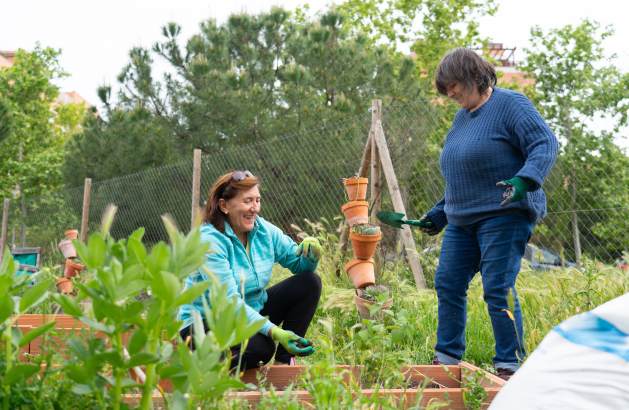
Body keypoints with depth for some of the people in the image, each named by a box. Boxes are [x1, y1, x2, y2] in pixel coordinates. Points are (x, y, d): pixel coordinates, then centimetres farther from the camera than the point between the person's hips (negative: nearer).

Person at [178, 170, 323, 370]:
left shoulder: (264, 230, -2)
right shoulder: (210, 241, -22)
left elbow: (300, 265, 7)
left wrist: (310, 255, -19)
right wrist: (273, 331, -40)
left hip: (251, 312, 7)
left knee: (309, 282, -5)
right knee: (259, 346, -37)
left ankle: (284, 361, -3)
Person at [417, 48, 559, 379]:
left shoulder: (509, 104, -6)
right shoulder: (462, 117, 19)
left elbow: (546, 144, -15)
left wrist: (525, 180, -32)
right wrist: (439, 213, 24)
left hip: (503, 216, -9)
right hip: (462, 220, 9)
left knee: (498, 291, -9)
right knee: (448, 284, 8)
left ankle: (509, 365, 3)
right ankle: (446, 359, 20)